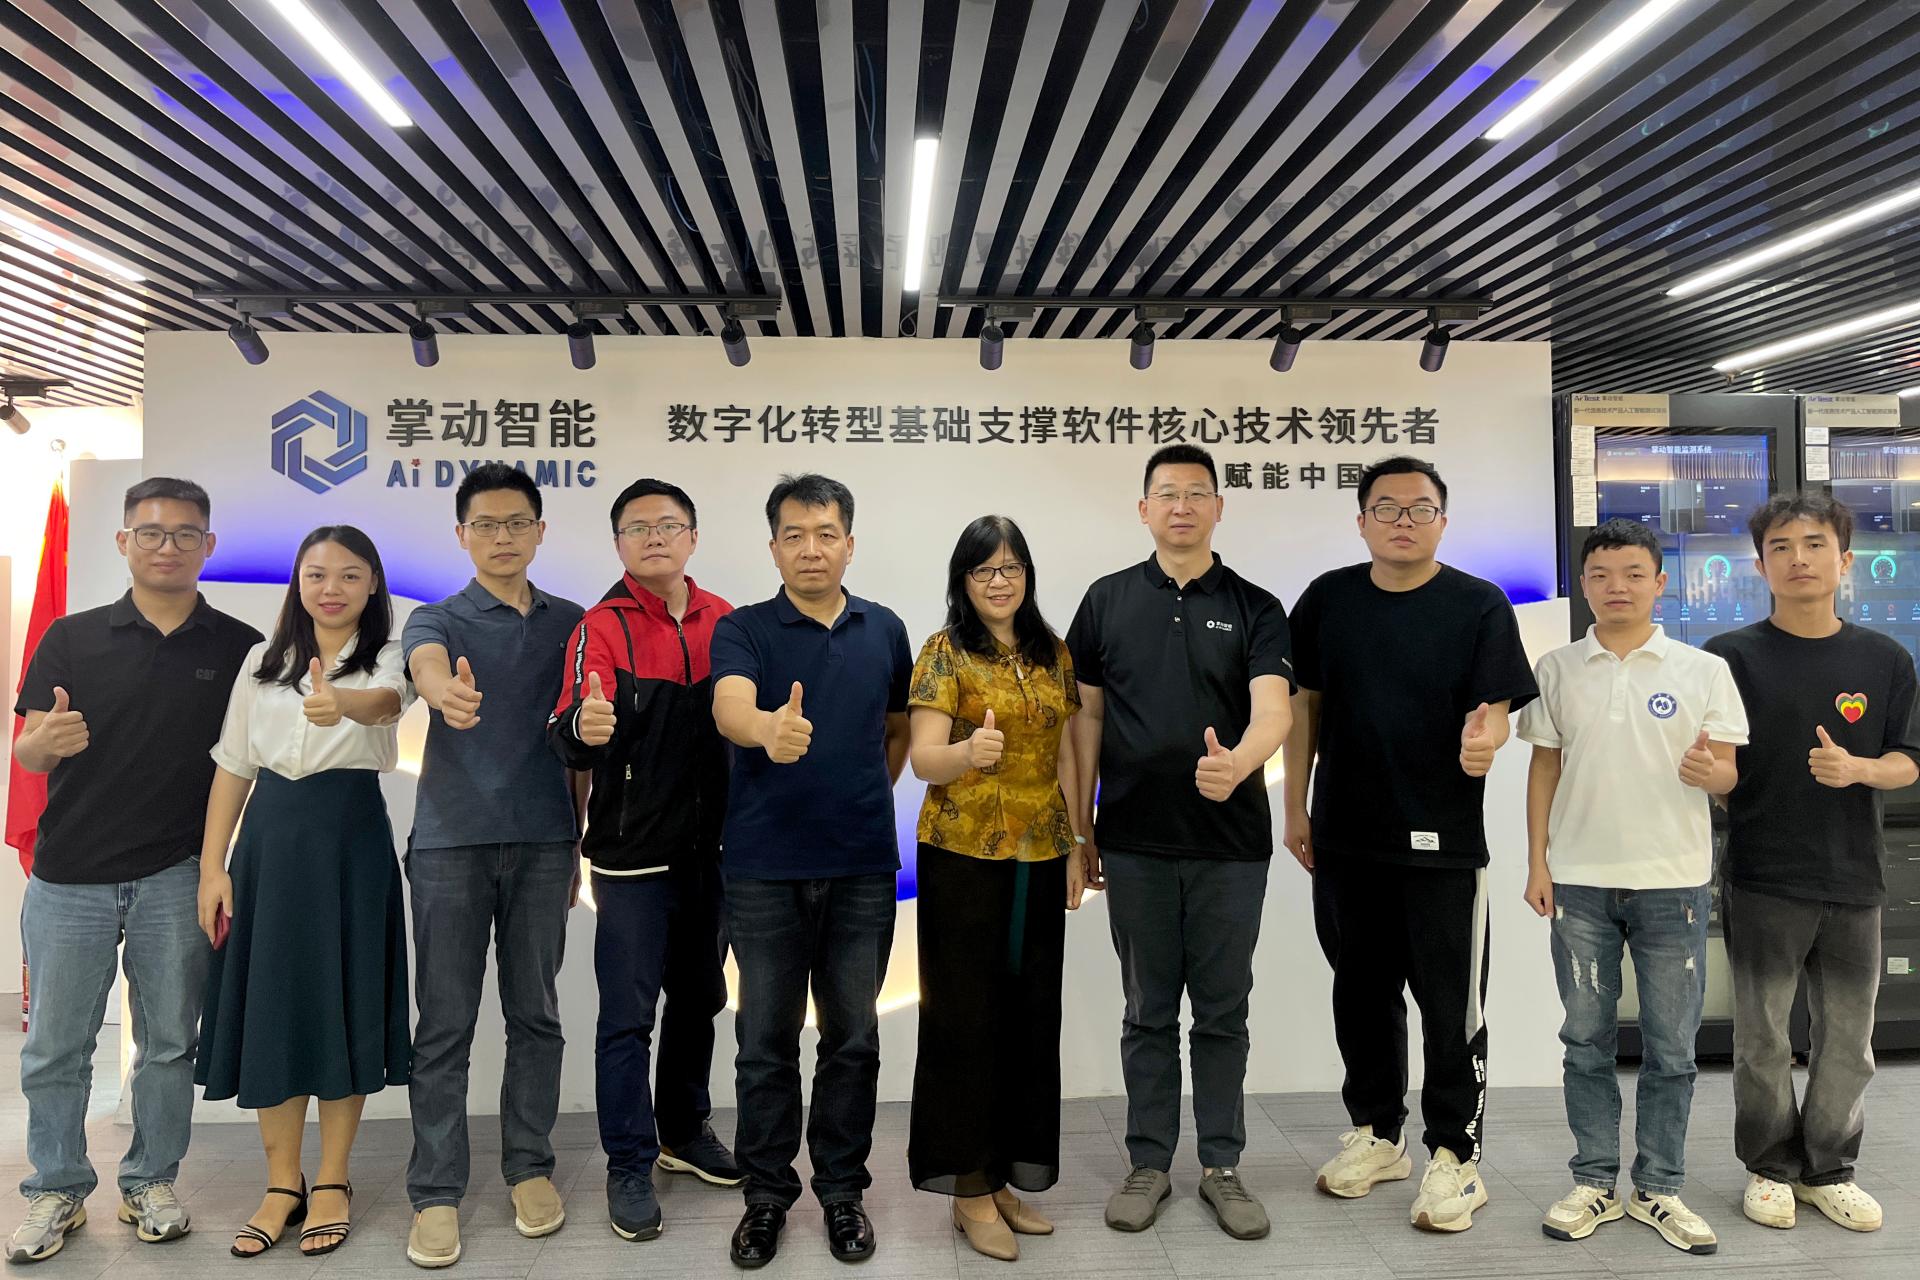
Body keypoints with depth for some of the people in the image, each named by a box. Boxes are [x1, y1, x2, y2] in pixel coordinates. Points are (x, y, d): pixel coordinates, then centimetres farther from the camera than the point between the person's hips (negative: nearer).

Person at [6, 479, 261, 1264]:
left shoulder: (239, 648, 1)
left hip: (175, 876, 0)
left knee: (170, 1042, 9)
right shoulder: (72, 638, 2)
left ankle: (151, 1184, 26)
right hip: (69, 877, 0)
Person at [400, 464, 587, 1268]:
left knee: (535, 1014, 9)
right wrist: (447, 692, -48)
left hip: (543, 841, 2)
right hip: (451, 840, -2)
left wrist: (578, 840, 9)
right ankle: (436, 1193, 13)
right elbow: (426, 666, -24)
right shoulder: (437, 620, 2)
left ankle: (530, 1167, 23)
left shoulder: (572, 624, 9)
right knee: (444, 1025, 3)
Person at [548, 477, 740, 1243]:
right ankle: (630, 1165, 18)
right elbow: (570, 738, -22)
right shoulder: (604, 627, -9)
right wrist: (583, 727, -45)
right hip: (634, 853, -4)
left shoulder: (726, 621, 3)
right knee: (629, 1014, 3)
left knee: (698, 999, 17)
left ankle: (684, 1131, 36)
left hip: (712, 848, 5)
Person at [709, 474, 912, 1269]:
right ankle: (767, 1194, 24)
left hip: (863, 867, 2)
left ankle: (842, 1188, 27)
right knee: (767, 1040, 8)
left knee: (852, 1037, 10)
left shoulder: (884, 630, 7)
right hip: (765, 868, -2)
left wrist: (868, 795, 7)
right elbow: (729, 707, -24)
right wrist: (769, 727, -46)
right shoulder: (742, 630, -4)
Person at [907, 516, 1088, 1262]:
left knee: (1031, 1017, 9)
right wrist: (970, 751, -34)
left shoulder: (1053, 655, 10)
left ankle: (1004, 1177, 23)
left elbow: (1064, 759, 14)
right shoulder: (945, 652, -6)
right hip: (963, 857, -5)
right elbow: (923, 759, -14)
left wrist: (1076, 849, 12)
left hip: (1038, 859, 5)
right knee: (968, 1017, 1)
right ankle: (969, 1189, 13)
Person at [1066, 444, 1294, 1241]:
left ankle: (1221, 1166, 24)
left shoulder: (1254, 608, 0)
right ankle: (1148, 1163, 24)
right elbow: (1086, 716, 6)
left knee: (1223, 1012, 10)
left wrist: (1237, 763, -37)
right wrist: (1080, 828, 4)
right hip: (1135, 844, 1)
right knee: (1148, 1012, 11)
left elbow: (1273, 707, -14)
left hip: (1231, 845, 0)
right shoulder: (1108, 600, 4)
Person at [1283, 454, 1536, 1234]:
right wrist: (1296, 809, 8)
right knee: (1361, 993, 15)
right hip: (1346, 838, 3)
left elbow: (1495, 710, -9)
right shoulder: (1326, 599, 3)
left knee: (1451, 1006, 4)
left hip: (1443, 841, -3)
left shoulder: (1479, 606, -6)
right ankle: (1375, 1133, 32)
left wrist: (1483, 740, -33)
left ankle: (1454, 1156, 20)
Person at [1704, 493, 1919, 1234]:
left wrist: (1856, 769, -17)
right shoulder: (1732, 657, -5)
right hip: (1761, 881, -2)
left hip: (1854, 881, 2)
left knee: (1848, 1039, 13)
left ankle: (1830, 1169, 31)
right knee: (1762, 1038, 9)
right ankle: (1770, 1166, 27)